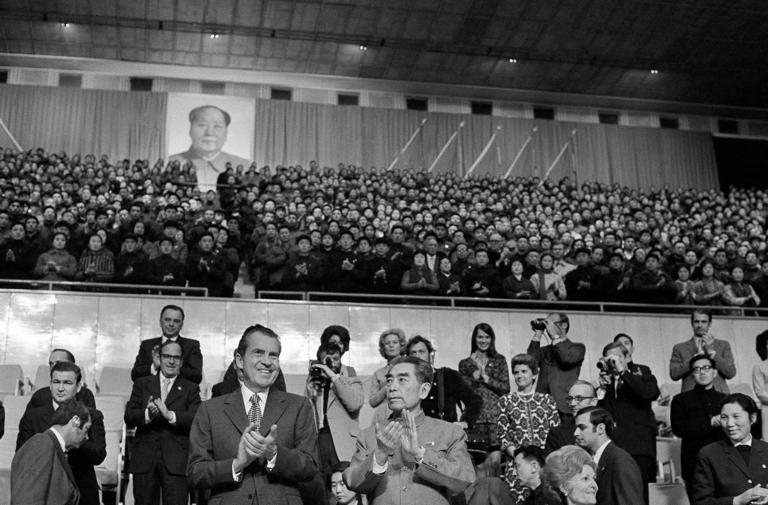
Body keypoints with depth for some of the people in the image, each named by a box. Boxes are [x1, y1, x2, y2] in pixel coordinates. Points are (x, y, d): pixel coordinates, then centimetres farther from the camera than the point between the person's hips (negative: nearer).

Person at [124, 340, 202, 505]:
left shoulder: (190, 388, 9)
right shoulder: (142, 384, 14)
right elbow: (129, 417, 2)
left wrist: (169, 415, -21)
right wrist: (147, 414, -19)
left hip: (175, 461, -2)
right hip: (144, 459, 2)